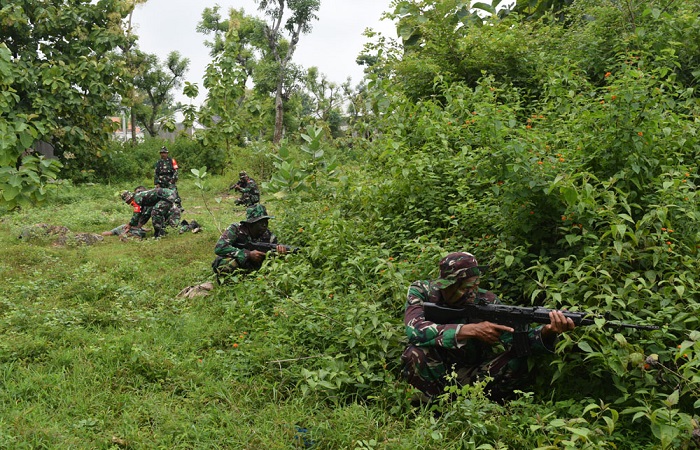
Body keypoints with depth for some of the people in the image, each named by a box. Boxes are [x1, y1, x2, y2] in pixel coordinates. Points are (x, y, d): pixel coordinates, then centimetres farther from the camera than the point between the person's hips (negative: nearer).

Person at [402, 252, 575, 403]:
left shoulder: (487, 301, -9)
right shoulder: (422, 292, -13)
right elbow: (415, 331, -33)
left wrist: (547, 331, -41)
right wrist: (470, 330, -37)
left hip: (473, 379, 2)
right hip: (432, 376, -2)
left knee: (519, 359, -19)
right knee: (416, 353, -33)